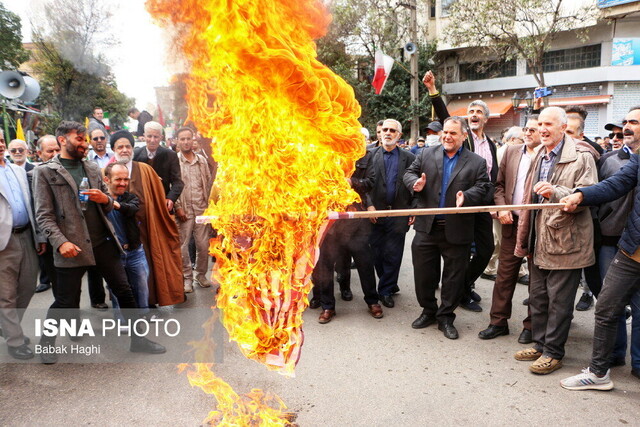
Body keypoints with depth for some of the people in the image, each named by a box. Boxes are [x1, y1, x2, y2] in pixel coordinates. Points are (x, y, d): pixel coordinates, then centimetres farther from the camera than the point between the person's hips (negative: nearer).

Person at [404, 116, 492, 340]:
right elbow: (410, 172, 10)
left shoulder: (476, 162, 2)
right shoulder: (427, 154, 7)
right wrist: (415, 183, -12)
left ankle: (446, 317, 26)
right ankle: (428, 311, 31)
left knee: (454, 277, 8)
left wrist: (467, 197, -25)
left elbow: (482, 188, -6)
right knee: (423, 273, 10)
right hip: (427, 227, 2)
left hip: (456, 230, -1)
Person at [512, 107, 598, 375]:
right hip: (540, 240, 8)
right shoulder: (539, 156, 16)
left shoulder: (581, 156, -8)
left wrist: (556, 192, -33)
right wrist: (525, 237, 21)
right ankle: (540, 344, 29)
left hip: (565, 240, -7)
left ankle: (553, 352, 15)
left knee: (559, 300, 1)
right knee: (537, 296, 15)